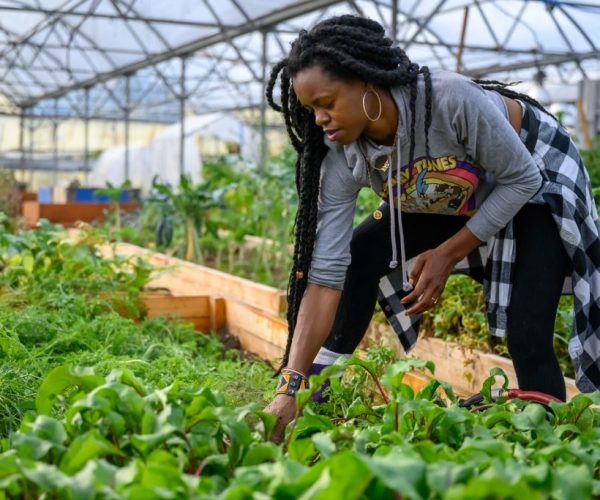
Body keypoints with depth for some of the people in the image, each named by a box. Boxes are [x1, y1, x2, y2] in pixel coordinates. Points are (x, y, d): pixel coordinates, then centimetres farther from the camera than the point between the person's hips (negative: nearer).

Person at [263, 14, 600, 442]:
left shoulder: (451, 99, -39)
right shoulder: (343, 160, -24)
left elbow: (522, 180, -24)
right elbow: (326, 274, -28)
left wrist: (447, 255, -28)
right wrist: (289, 388, -34)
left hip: (538, 174, -4)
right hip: (450, 203, 5)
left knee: (527, 338, -18)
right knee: (359, 256, -12)